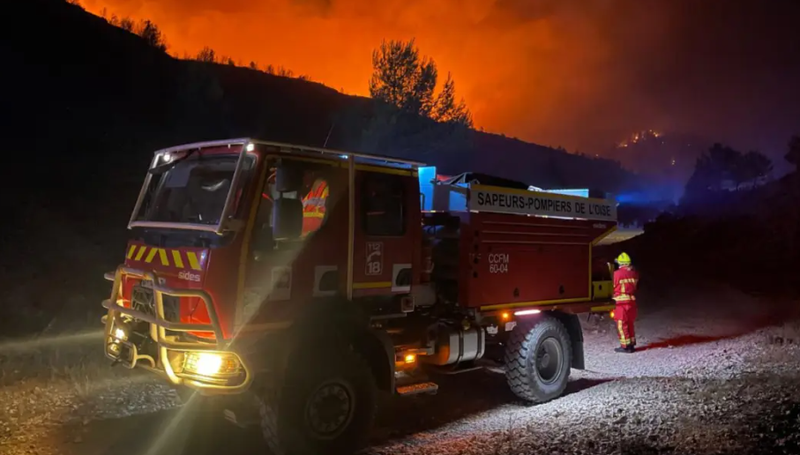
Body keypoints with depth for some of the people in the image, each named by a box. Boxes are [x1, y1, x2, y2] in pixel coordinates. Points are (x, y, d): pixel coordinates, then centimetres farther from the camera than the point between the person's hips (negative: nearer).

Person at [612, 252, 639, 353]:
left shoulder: (617, 273, -14)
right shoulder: (634, 273, 2)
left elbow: (613, 287, -6)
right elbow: (636, 285, 11)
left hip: (621, 301, -6)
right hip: (632, 301, 6)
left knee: (622, 324, 2)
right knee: (630, 323, 17)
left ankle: (625, 346, 3)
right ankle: (632, 344, 22)